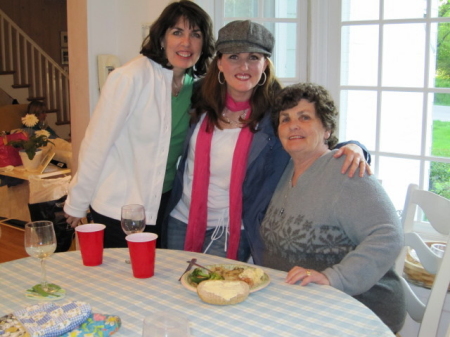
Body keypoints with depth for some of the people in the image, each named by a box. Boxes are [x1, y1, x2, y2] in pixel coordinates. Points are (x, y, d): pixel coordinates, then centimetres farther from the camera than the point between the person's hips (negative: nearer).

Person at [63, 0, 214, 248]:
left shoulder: (195, 85, -1)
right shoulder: (131, 78, -20)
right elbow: (96, 143, -16)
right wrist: (77, 204, -11)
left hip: (163, 203, 6)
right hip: (119, 209, -6)